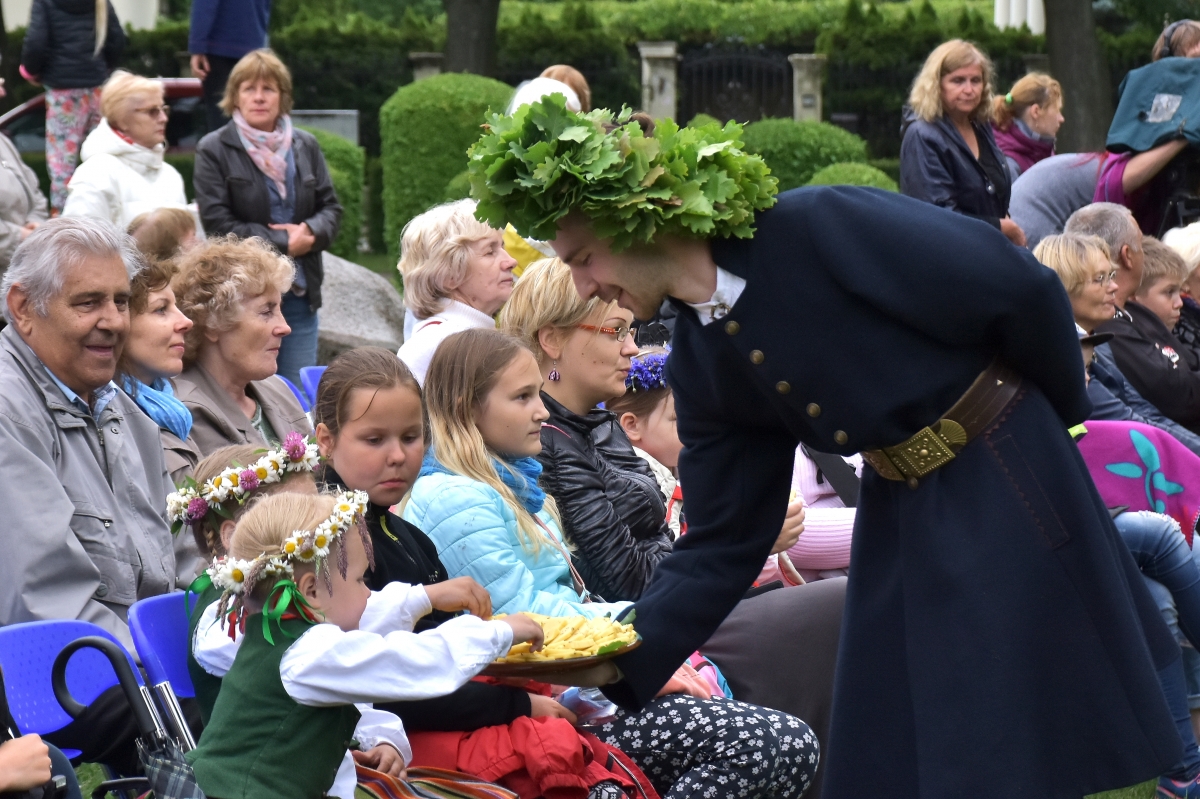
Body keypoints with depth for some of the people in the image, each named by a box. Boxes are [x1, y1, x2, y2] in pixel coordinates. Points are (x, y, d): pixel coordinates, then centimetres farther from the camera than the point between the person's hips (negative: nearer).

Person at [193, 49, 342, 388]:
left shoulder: (305, 146, 12)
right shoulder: (214, 150, -2)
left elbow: (332, 208, 11)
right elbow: (217, 223, -10)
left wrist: (310, 232, -12)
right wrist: (283, 243, -13)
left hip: (300, 295, 4)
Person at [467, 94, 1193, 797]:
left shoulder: (819, 229, -23)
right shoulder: (701, 366, 0)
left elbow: (1025, 291, -18)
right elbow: (722, 544, 2)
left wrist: (1060, 417, -1)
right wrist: (619, 660, -10)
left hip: (1005, 489, -7)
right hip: (899, 513, 7)